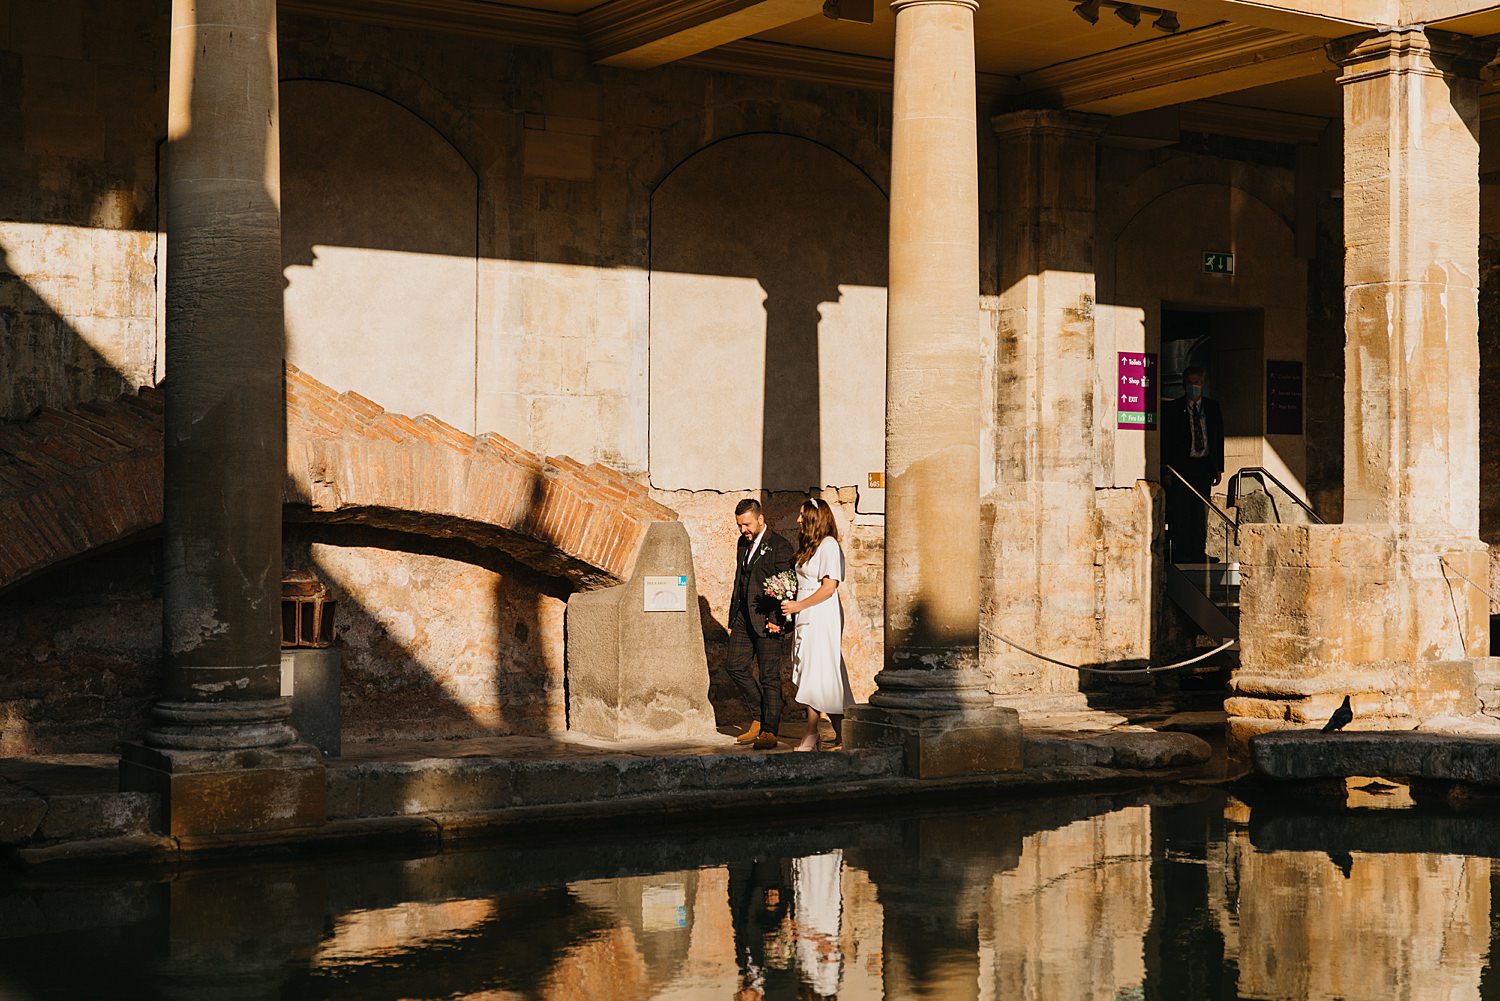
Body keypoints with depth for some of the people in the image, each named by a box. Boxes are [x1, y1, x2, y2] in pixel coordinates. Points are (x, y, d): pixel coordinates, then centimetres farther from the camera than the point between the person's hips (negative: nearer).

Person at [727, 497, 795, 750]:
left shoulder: (779, 547, -10)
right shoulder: (743, 544, 14)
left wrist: (777, 620, -17)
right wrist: (733, 618, 17)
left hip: (768, 621, -8)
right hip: (744, 618, 8)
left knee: (769, 676, -3)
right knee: (735, 667, 6)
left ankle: (769, 731, 3)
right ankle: (758, 719, 21)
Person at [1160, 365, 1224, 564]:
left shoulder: (1212, 408, 11)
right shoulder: (1173, 408, 0)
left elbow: (1219, 438, 13)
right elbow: (1166, 441, -2)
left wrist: (1218, 468, 7)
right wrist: (1166, 471, -9)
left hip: (1204, 466, 3)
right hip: (1181, 465, -3)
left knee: (1201, 514, 3)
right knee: (1180, 513, -5)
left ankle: (1198, 553, 8)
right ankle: (1180, 553, 0)